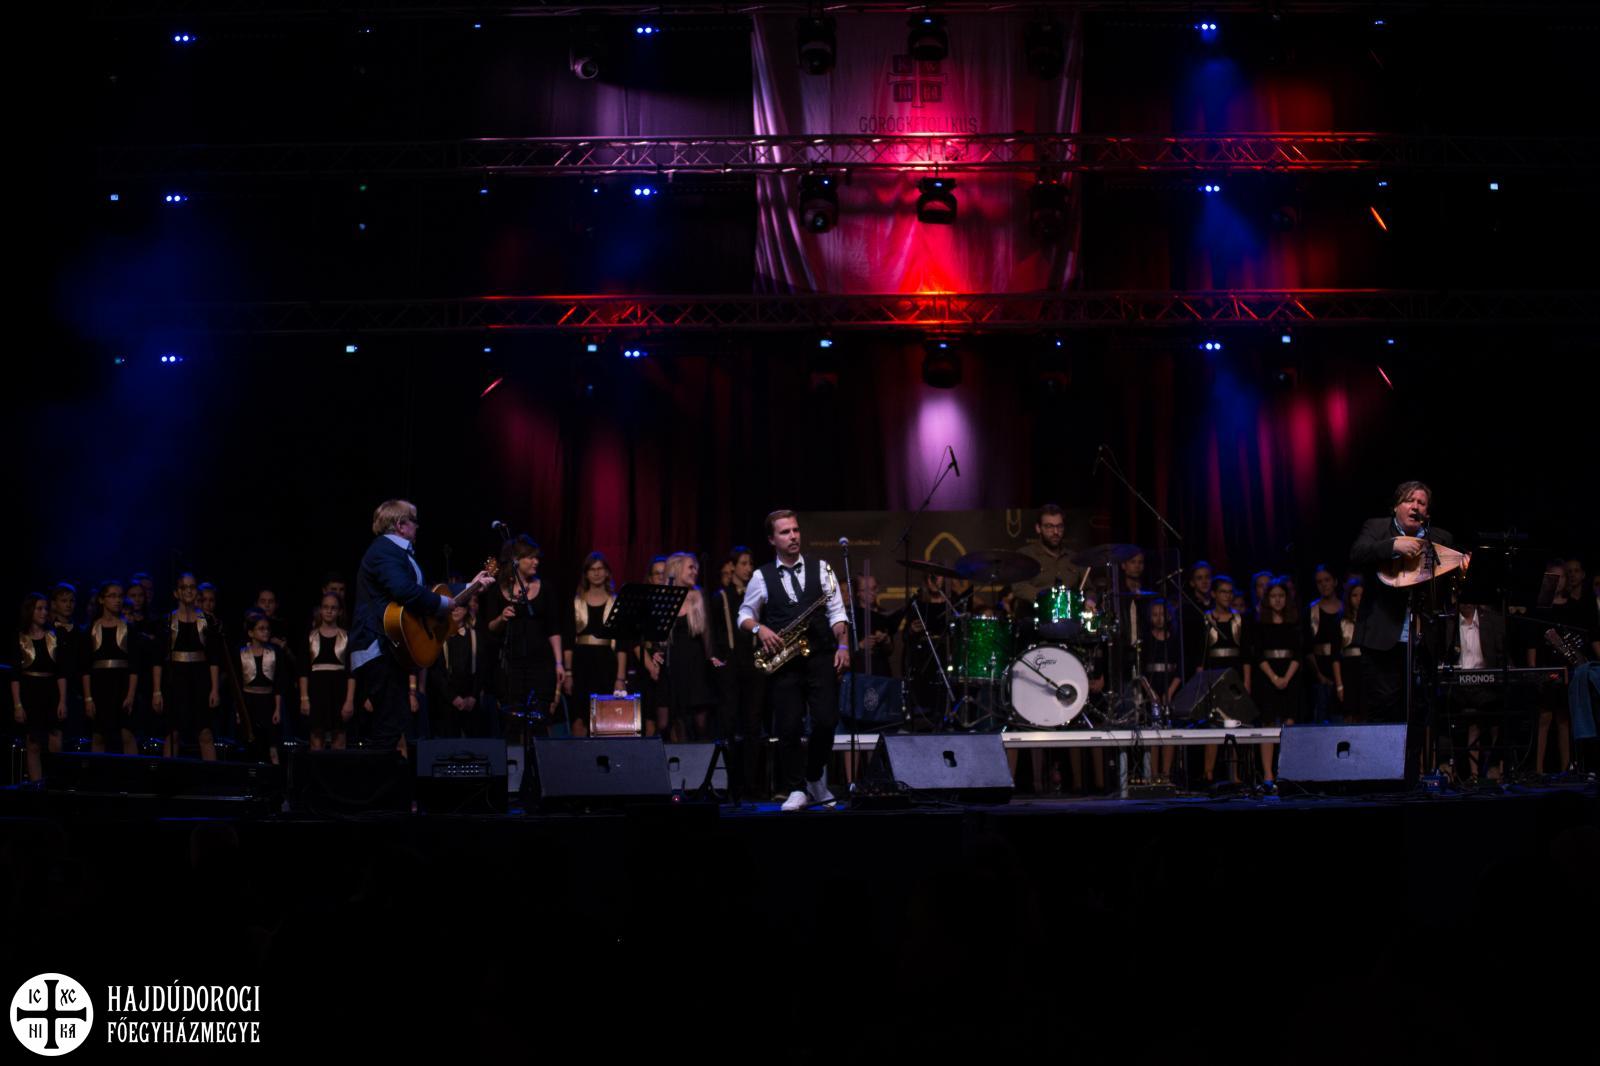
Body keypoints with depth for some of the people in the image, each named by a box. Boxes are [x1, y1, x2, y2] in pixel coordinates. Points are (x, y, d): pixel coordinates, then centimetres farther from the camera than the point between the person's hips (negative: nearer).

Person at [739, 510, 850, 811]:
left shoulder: (820, 569, 8)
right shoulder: (761, 577, 7)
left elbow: (836, 613, 4)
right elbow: (744, 615, 12)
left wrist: (843, 646, -7)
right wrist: (759, 629, -9)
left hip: (820, 658, 0)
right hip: (784, 662, 0)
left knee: (826, 721, -7)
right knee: (788, 727, -2)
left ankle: (815, 778, 18)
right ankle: (797, 790, 9)